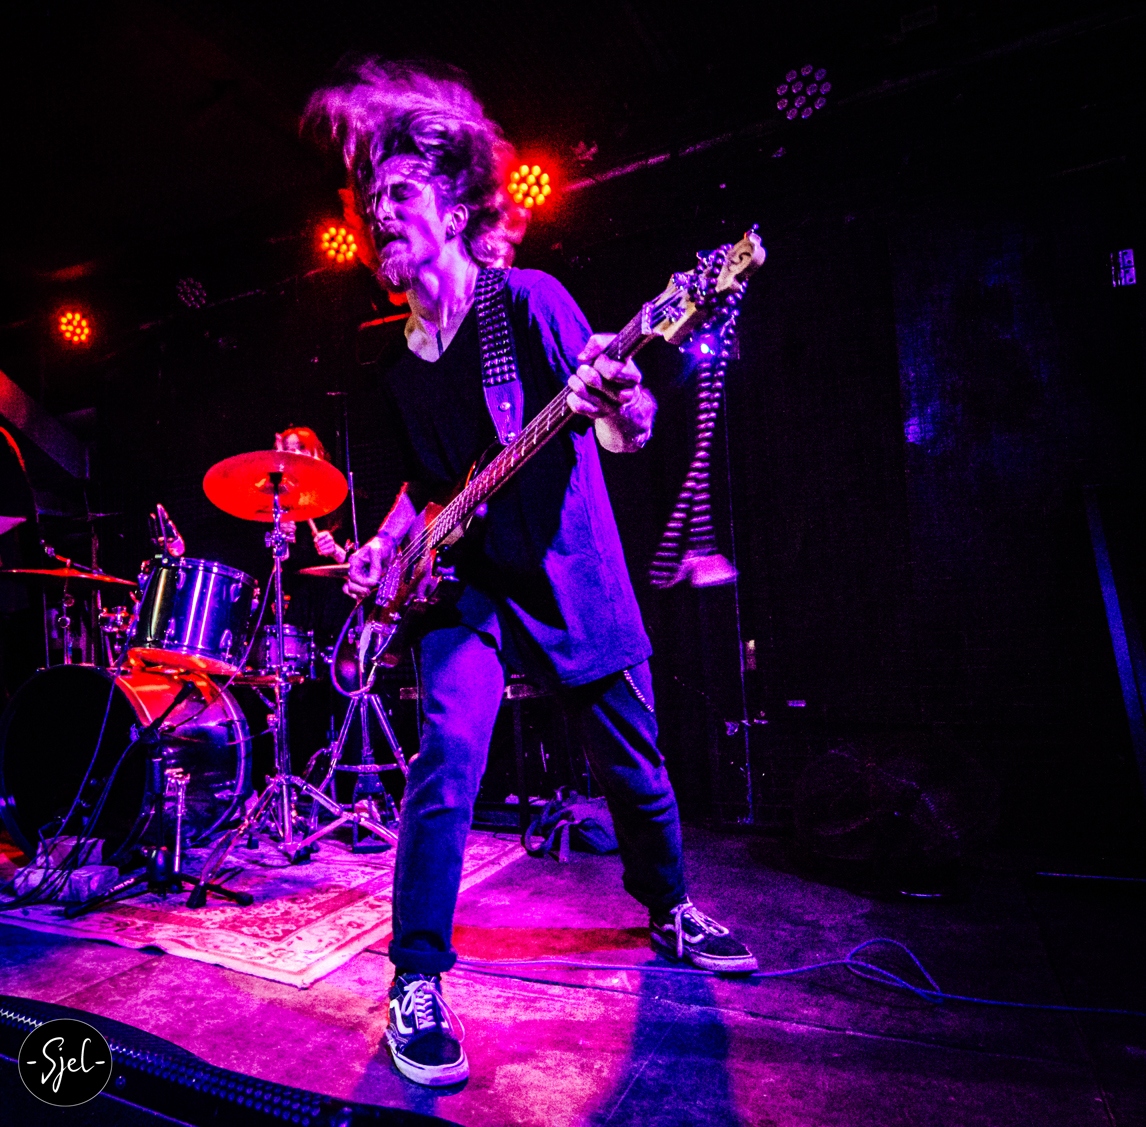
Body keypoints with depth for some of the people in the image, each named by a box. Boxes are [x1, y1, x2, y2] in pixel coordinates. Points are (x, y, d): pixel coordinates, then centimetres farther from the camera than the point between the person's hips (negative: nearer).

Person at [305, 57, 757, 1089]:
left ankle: (670, 911, 38)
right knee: (448, 759, -16)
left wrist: (621, 408, -37)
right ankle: (417, 981, 3)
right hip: (464, 585, 3)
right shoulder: (397, 361, 9)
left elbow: (627, 434, -14)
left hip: (573, 572, -2)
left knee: (635, 765, 11)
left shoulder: (531, 301, -6)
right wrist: (384, 546, 2)